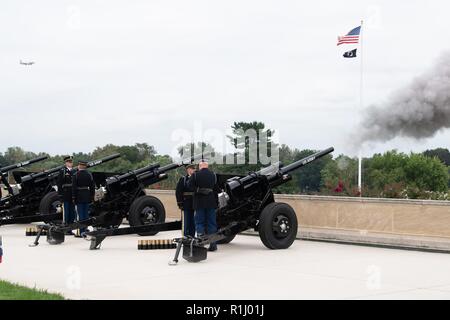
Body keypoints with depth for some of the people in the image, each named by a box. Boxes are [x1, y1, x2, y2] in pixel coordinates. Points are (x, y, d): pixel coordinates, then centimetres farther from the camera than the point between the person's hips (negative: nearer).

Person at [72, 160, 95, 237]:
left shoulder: (76, 175, -9)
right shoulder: (89, 174, 4)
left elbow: (74, 187, -9)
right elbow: (92, 186, 6)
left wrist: (74, 197, -4)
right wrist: (92, 197, 12)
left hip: (79, 197, -4)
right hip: (87, 197, 4)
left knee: (81, 214, -2)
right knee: (86, 214, 10)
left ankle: (82, 231, -2)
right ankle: (85, 229, 14)